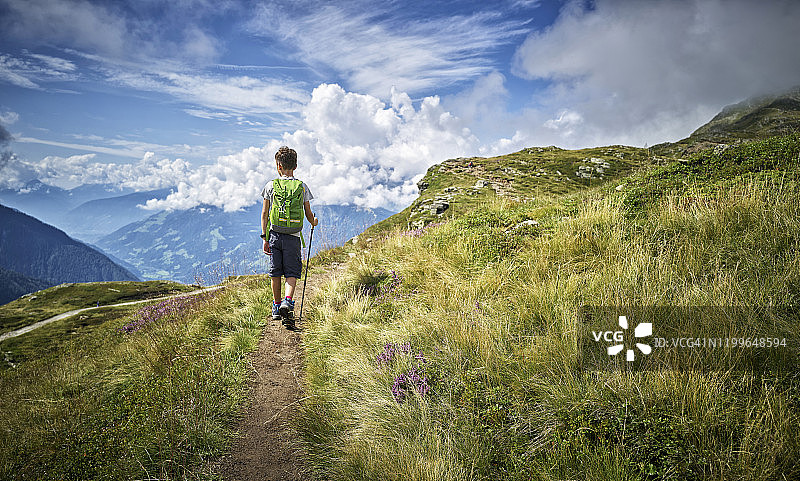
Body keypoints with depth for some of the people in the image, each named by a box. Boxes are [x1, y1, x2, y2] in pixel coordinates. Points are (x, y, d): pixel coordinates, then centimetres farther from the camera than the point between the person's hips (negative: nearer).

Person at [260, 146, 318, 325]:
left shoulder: (271, 186, 2)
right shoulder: (302, 187, 2)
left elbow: (264, 214, 1)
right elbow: (309, 214, 7)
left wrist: (265, 238, 4)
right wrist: (314, 222, 30)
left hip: (275, 235, 1)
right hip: (293, 237, -1)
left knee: (275, 272, 11)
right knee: (292, 273, 3)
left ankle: (276, 307, 22)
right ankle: (288, 302, -19)